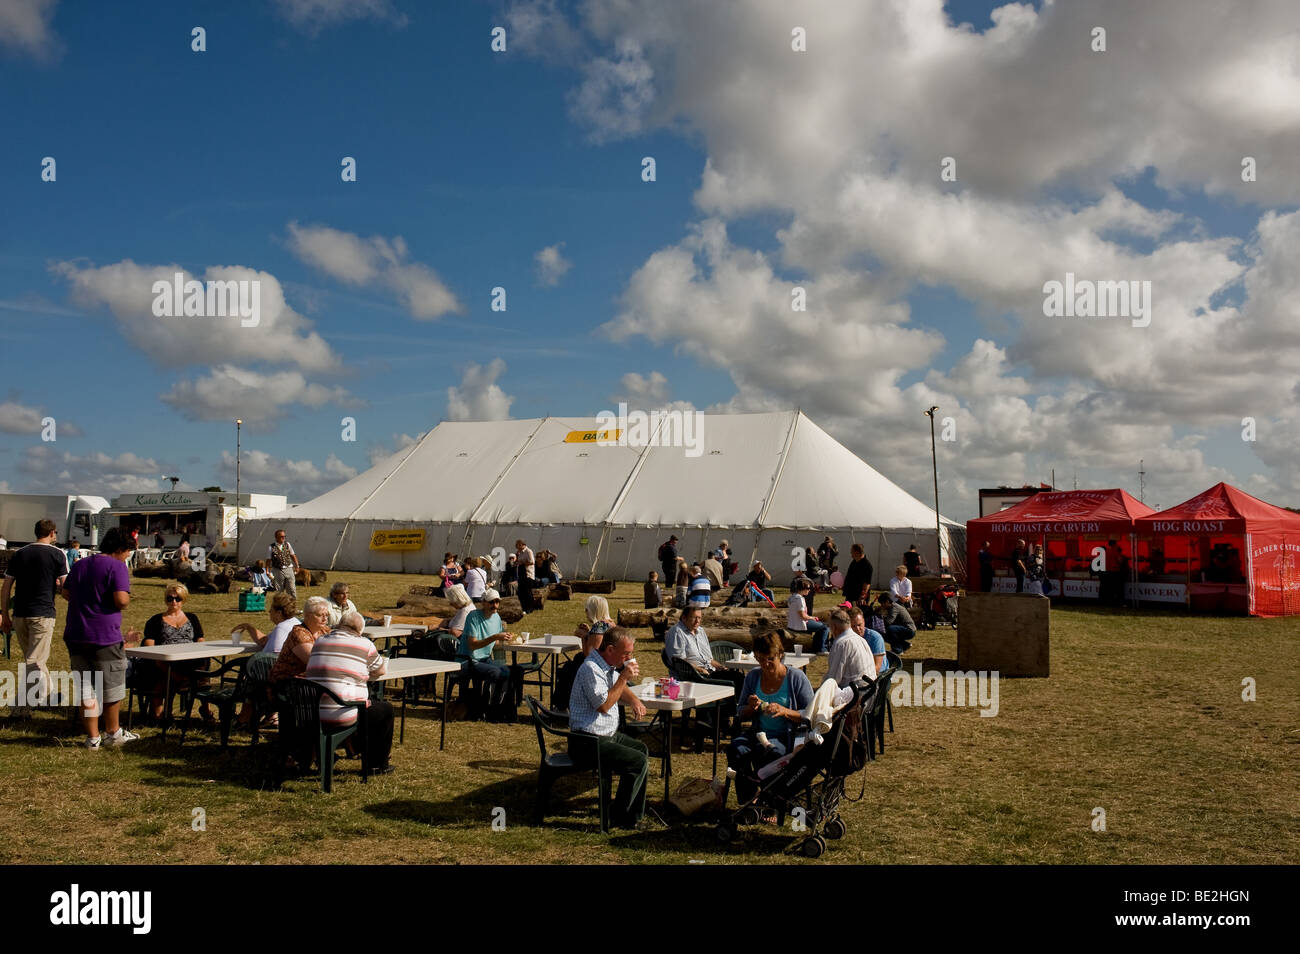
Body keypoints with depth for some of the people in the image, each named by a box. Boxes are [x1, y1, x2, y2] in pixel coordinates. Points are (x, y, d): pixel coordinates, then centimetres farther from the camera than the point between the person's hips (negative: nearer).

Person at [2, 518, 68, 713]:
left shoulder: (19, 554, 10)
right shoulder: (57, 554, -3)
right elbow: (65, 586, -7)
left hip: (19, 615, 5)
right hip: (43, 613, -5)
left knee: (34, 658, 19)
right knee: (36, 661, -3)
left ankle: (46, 694, 34)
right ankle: (23, 705, -11)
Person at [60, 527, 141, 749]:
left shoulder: (79, 565, 12)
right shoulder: (117, 566, -10)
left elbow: (66, 593, 18)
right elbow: (121, 600, -21)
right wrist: (126, 601, 1)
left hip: (76, 636, 6)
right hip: (105, 638, -6)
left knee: (86, 689, 10)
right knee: (112, 687, 11)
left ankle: (92, 737, 13)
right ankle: (112, 733, 23)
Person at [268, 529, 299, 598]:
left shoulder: (287, 544, 6)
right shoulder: (271, 548, -2)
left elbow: (293, 556, 13)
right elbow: (268, 560, 0)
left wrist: (296, 566, 10)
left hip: (289, 569, 2)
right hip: (277, 571, -2)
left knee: (292, 589, -2)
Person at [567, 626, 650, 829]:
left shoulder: (609, 666, 10)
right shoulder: (591, 668, -21)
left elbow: (620, 690, 28)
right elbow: (604, 705, -26)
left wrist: (634, 700, 6)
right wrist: (624, 677, -23)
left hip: (608, 734, 11)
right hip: (588, 742, -11)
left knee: (642, 750, 16)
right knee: (638, 761, -16)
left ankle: (634, 814, 20)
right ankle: (619, 817, -4)